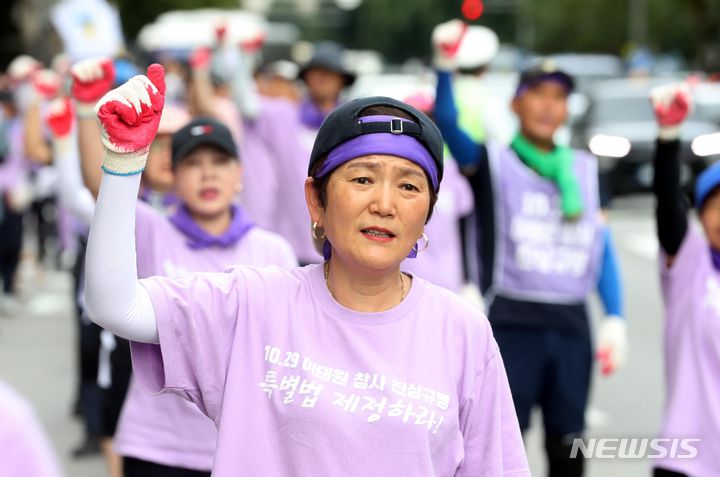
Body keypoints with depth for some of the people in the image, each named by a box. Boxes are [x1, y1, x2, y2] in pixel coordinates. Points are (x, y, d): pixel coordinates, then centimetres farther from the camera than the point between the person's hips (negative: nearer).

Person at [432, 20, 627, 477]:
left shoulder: (584, 170, 15)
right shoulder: (493, 163, 1)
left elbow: (603, 249, 14)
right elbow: (446, 122, -17)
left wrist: (615, 318, 3)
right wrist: (445, 67, -35)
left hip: (571, 327, 4)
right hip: (511, 323, -4)